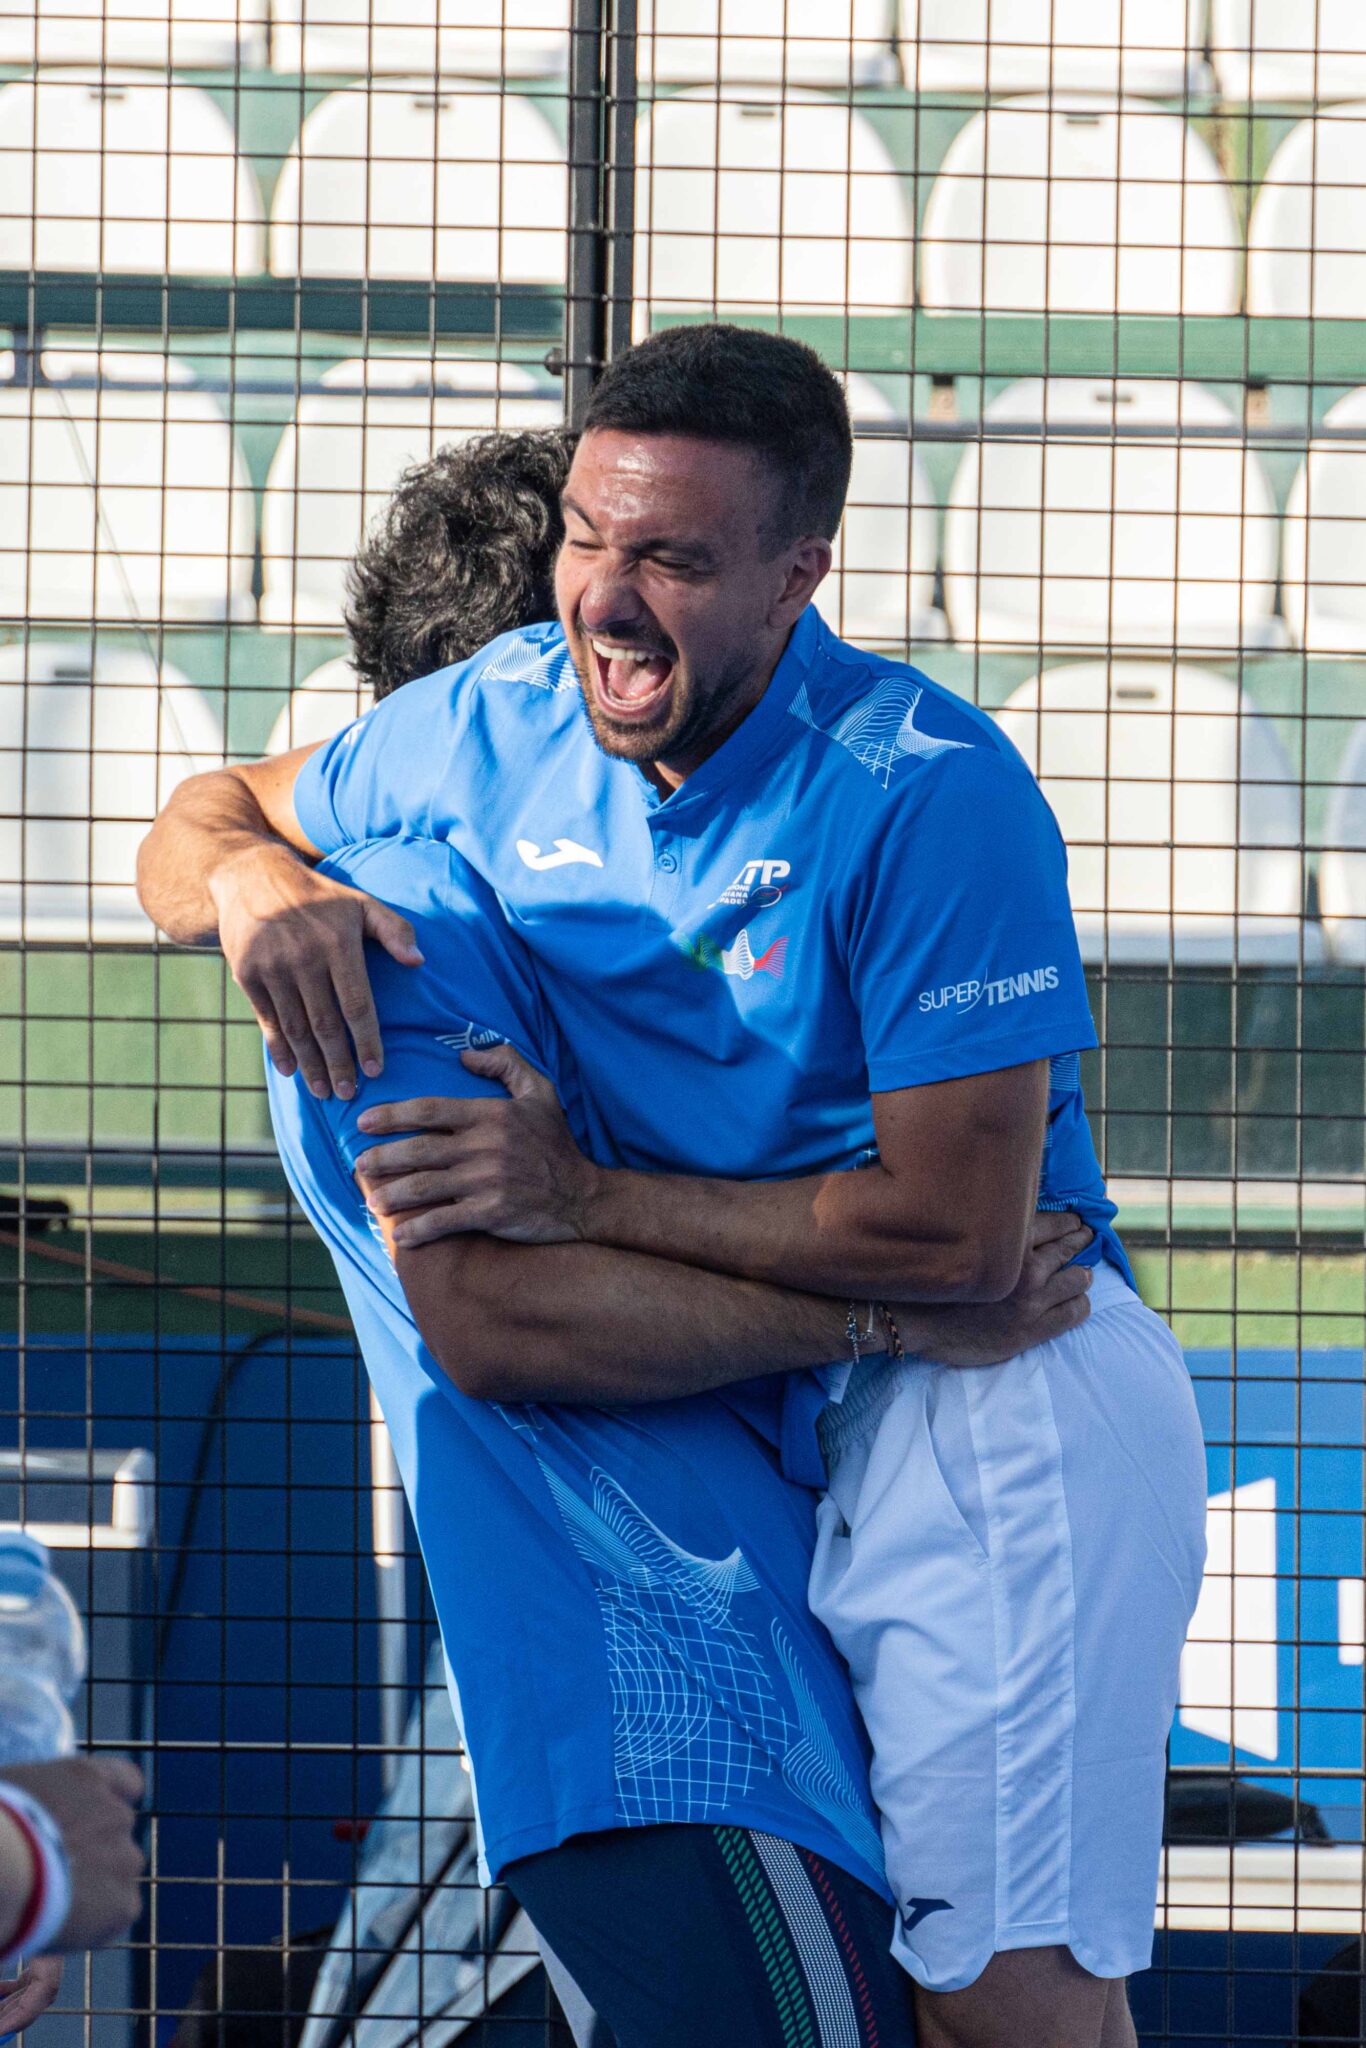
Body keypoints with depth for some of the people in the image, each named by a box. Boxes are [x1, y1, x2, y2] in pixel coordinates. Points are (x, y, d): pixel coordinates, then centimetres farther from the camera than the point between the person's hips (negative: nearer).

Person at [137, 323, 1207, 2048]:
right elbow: (195, 826, 17)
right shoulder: (502, 724, 4)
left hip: (1000, 1407, -7)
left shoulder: (925, 793, -18)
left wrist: (594, 1199, -14)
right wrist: (252, 880, -9)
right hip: (814, 1442, 7)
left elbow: (962, 1230, -20)